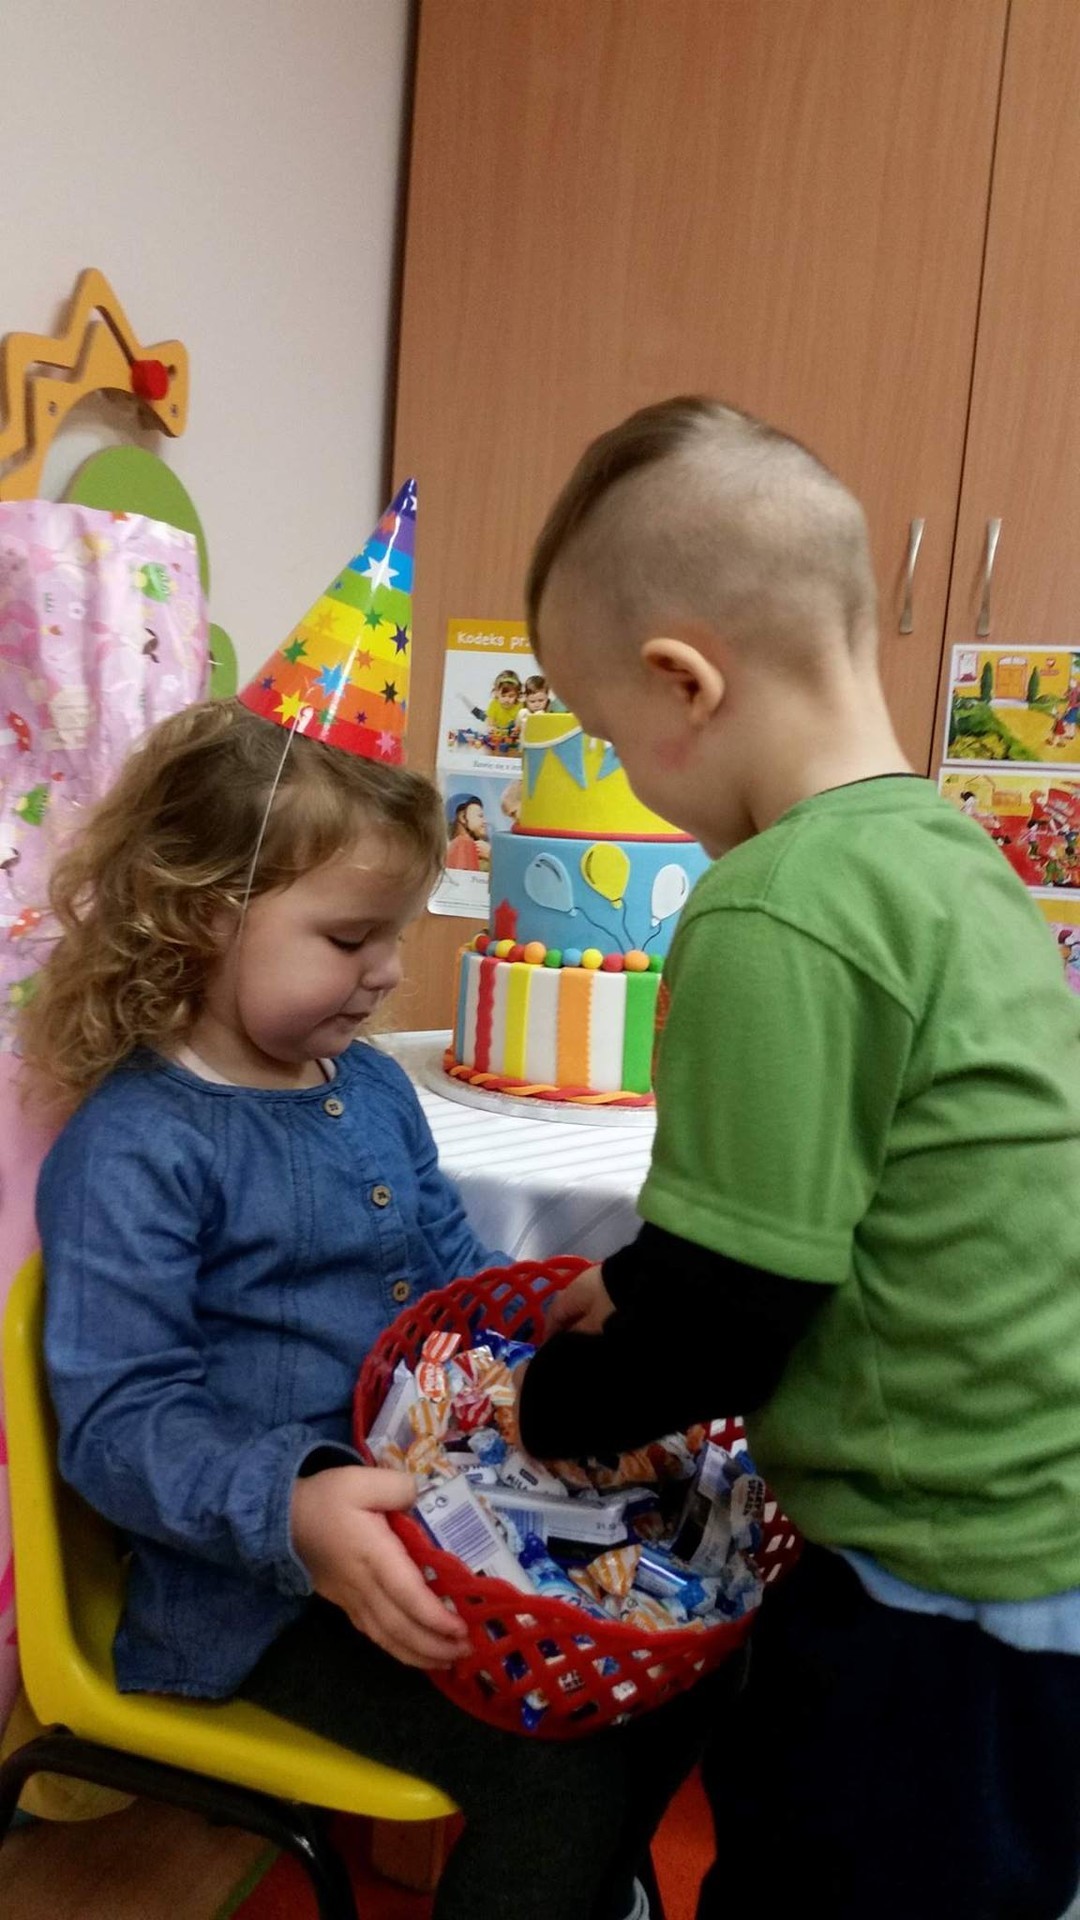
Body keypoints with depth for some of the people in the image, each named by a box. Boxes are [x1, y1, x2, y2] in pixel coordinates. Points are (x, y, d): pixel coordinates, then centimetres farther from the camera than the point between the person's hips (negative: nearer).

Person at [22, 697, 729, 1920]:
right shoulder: (131, 1150, -18)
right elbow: (118, 1421, -21)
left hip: (426, 1511, 8)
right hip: (256, 1584, -7)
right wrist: (294, 1510, -37)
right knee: (555, 1760, -19)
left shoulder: (373, 1088, 6)